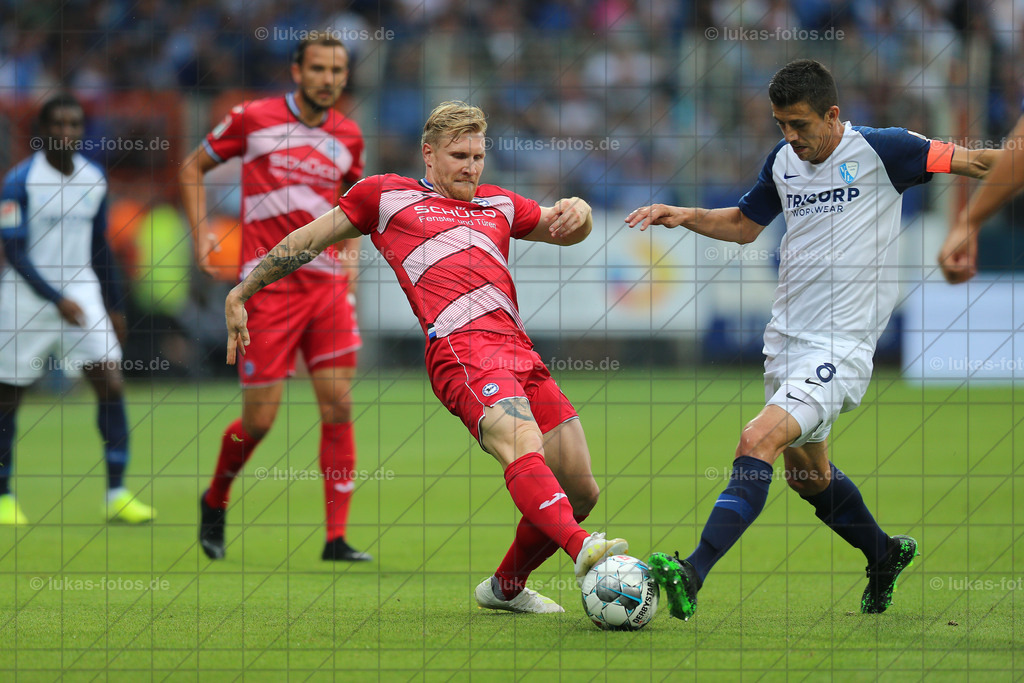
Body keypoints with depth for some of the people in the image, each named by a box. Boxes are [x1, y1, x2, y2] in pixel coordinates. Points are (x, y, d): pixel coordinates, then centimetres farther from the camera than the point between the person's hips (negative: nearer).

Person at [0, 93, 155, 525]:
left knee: (110, 381, -11)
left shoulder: (94, 180, 6)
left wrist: (114, 306, 17)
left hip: (81, 290, 4)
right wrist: (56, 300, -24)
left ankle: (117, 495, -10)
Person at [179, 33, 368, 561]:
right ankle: (215, 502, 26)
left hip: (328, 281, 3)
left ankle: (336, 538, -3)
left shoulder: (348, 137, 9)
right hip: (269, 281, -3)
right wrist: (201, 234, -1)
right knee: (259, 420, -3)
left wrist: (351, 254, 12)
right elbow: (193, 168, 11)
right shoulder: (253, 119, -2)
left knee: (338, 407, -6)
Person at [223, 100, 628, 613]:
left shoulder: (499, 205, 32)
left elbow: (567, 233, 42)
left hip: (520, 351, 7)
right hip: (463, 350, -7)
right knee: (523, 447, -33)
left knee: (580, 491, 3)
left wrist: (577, 211, 17)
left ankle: (506, 587, 25)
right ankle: (582, 550, -56)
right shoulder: (385, 196, 19)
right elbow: (309, 240, 26)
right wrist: (241, 295, 27)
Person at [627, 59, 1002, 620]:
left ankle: (692, 574, -30)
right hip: (785, 338, 8)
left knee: (758, 441, -24)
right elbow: (744, 224, 24)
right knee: (807, 473, 19)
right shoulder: (783, 161, 9)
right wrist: (683, 216, 9)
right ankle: (884, 555, 44)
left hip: (840, 347, -8)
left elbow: (973, 162, -4)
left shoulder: (880, 150, -9)